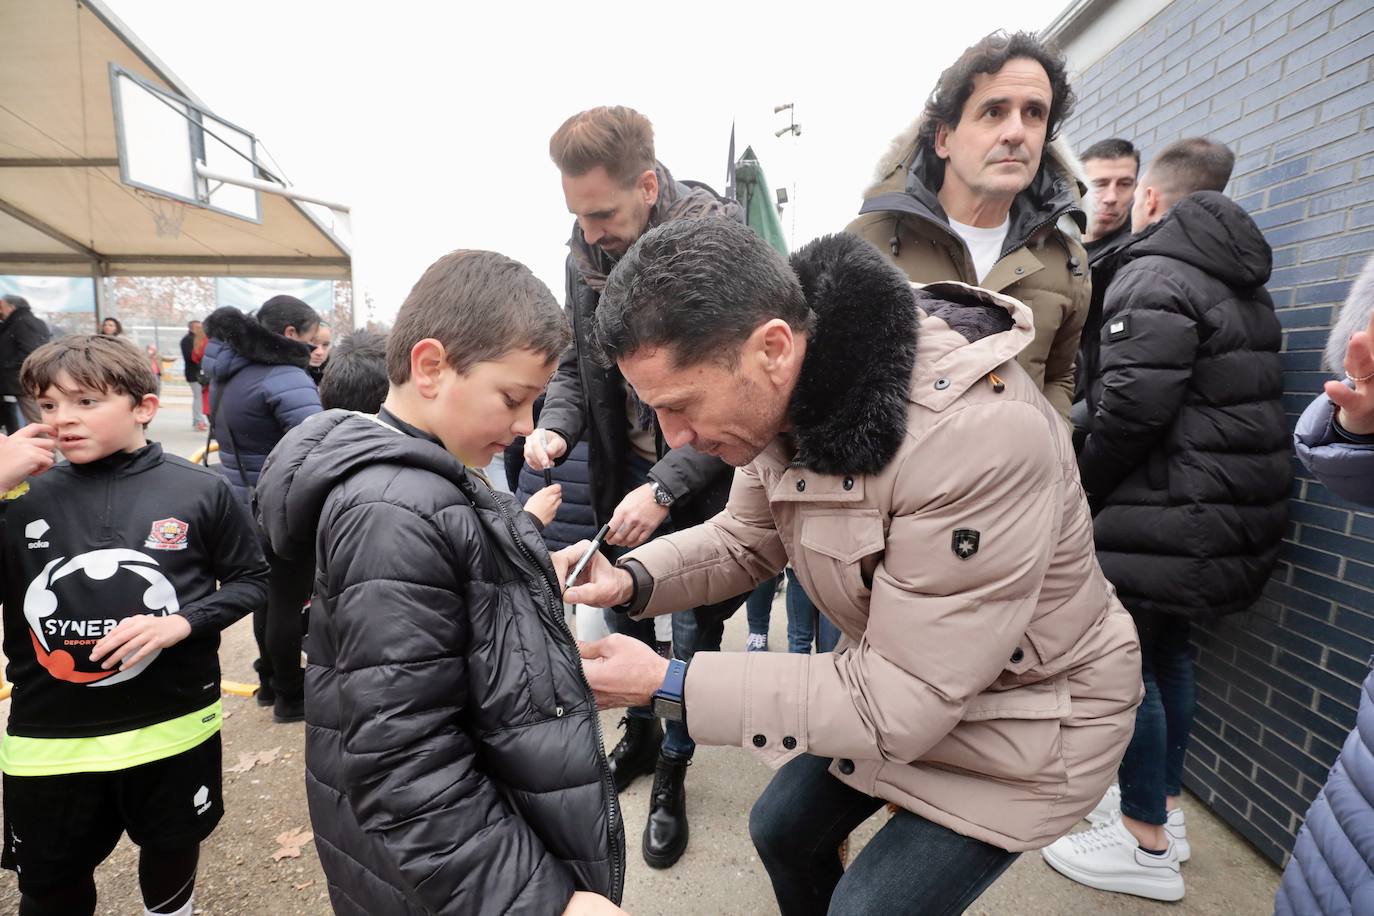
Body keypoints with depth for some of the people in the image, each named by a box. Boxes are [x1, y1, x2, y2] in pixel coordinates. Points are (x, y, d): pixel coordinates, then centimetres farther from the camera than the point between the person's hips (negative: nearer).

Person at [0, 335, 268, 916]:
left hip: (174, 725, -1)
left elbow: (250, 580, -2)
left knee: (172, 849, 23)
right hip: (49, 738, 2)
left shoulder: (200, 492, -10)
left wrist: (181, 623, -19)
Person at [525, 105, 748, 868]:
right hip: (625, 471, 5)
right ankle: (639, 735, 42)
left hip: (699, 478, -5)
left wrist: (665, 487, -26)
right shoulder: (584, 254, -1)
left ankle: (672, 773, 31)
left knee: (693, 627, 7)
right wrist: (557, 427, -12)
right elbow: (578, 361, 9)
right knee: (621, 612, 16)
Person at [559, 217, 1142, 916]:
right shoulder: (787, 393, -14)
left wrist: (667, 685, -30)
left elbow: (901, 701, -32)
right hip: (895, 675, 7)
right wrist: (629, 581, -17)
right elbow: (746, 540, 1)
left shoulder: (977, 436, -39)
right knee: (781, 830, 15)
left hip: (1026, 711, -6)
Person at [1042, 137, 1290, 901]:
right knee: (1169, 651, 20)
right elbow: (1235, 400, 18)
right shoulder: (1241, 280, 15)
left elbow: (1131, 409, -24)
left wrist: (1084, 490, -9)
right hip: (1239, 512, 10)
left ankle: (1147, 845, 14)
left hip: (1167, 521, -10)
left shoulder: (1155, 276, -15)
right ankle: (1165, 807, 33)